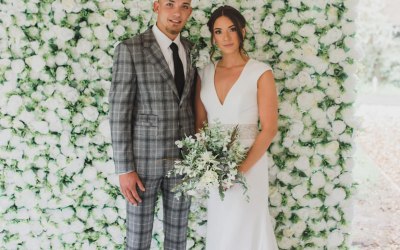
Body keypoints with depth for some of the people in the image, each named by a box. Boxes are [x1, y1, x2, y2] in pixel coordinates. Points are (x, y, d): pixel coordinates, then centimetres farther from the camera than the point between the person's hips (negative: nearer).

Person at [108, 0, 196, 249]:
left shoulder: (193, 51, 5)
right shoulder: (130, 49, -12)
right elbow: (119, 112, -13)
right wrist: (124, 169, -15)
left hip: (182, 159, 5)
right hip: (144, 159, -4)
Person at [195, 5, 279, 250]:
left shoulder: (261, 73, -9)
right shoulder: (205, 73, 5)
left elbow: (269, 129, -12)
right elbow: (199, 122, 9)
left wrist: (241, 168, -17)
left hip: (247, 164, -4)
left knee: (245, 230, 6)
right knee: (219, 230, 14)